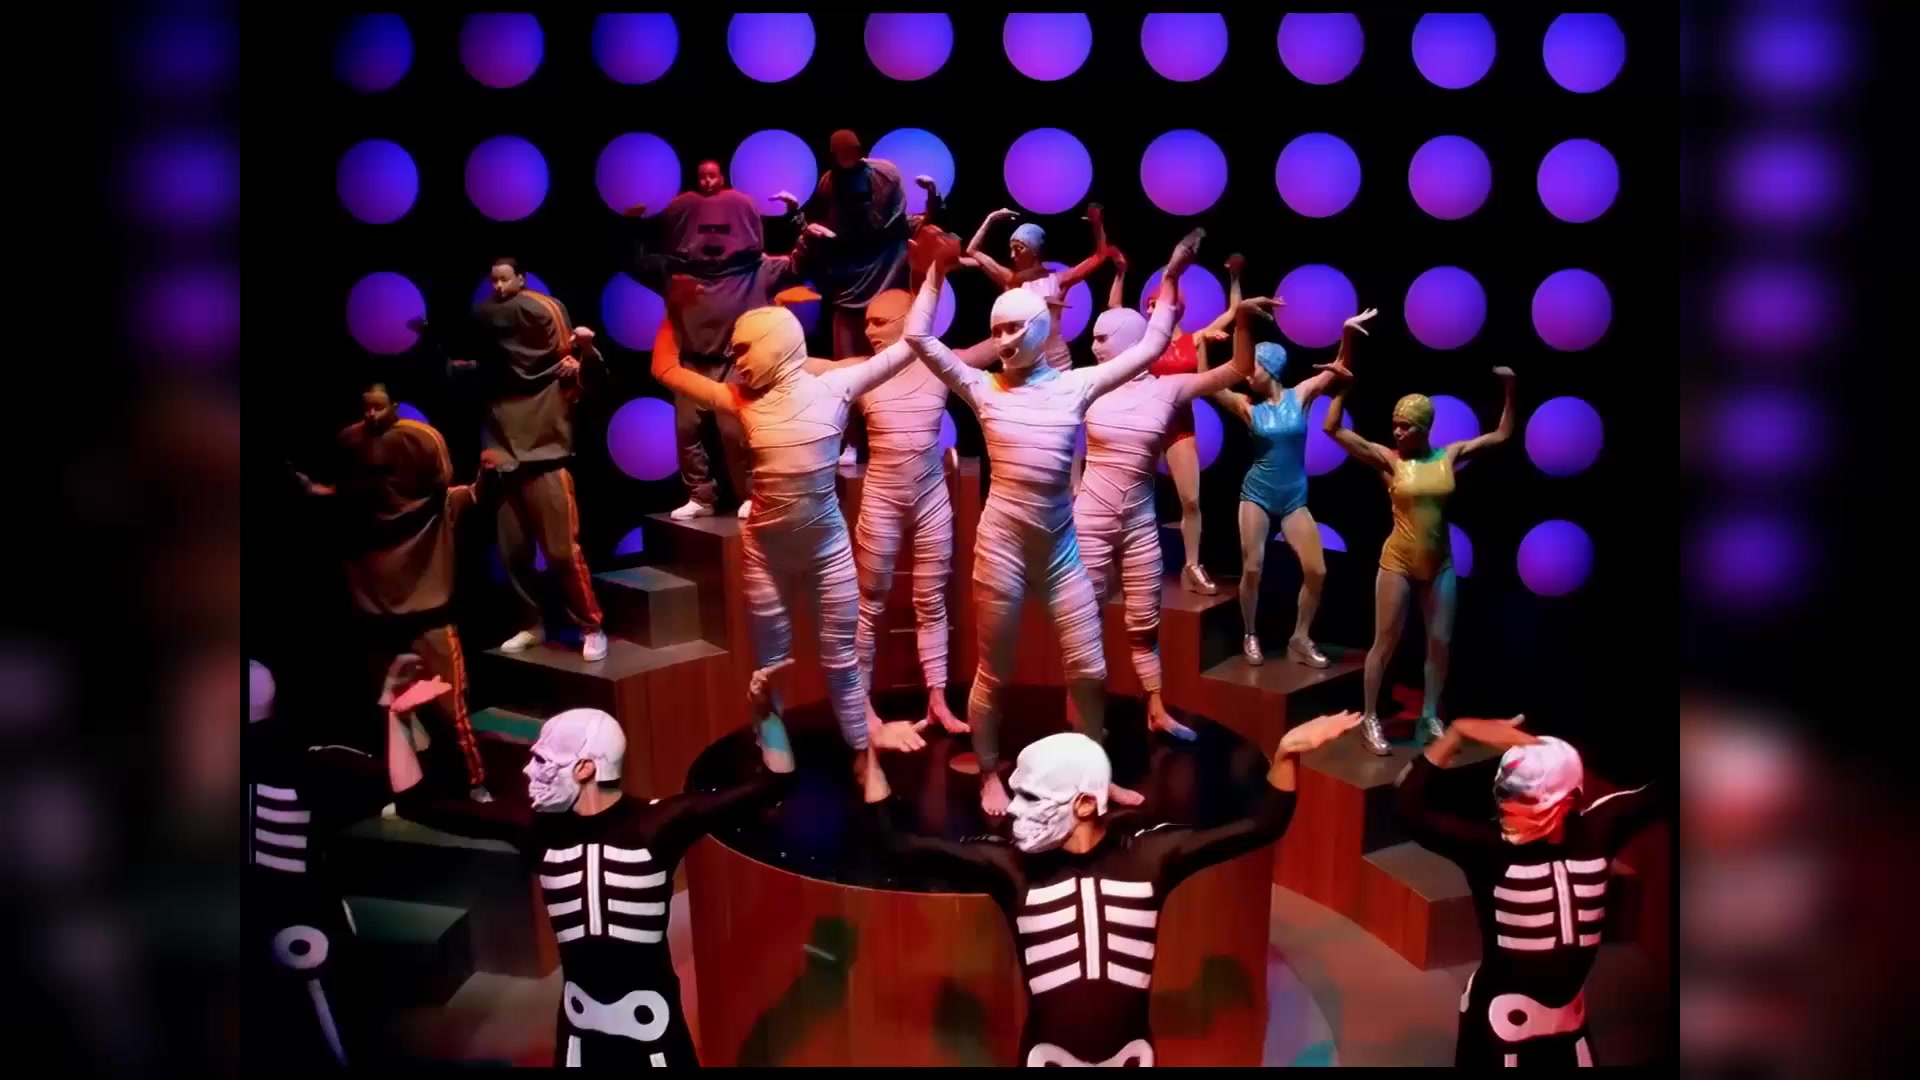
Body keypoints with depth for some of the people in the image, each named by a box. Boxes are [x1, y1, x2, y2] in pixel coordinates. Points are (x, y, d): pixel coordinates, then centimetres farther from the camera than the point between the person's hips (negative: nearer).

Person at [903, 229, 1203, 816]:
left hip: (1062, 546, 2)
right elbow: (918, 336, -4)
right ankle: (989, 777, 24)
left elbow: (1150, 347, 6)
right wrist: (938, 270, -5)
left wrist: (1171, 277, 3)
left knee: (1088, 669, 7)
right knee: (993, 671, 8)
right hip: (1001, 542, -2)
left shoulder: (1076, 385, 4)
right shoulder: (983, 388, 0)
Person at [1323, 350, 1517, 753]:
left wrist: (1508, 391, -2)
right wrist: (1342, 384, -23)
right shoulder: (1388, 460, -9)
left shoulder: (1449, 456, -2)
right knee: (1385, 642, 3)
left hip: (1440, 564, 3)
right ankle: (1370, 719, 15)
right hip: (1398, 562, -3)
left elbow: (1501, 436, 7)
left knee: (1440, 642, 10)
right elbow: (1333, 429, -16)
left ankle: (1430, 717, 27)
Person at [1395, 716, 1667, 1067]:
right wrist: (1457, 733, -36)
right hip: (1502, 1016, -5)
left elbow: (1665, 789, -4)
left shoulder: (1597, 829, -8)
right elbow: (1409, 809, -33)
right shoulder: (1490, 846, -21)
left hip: (1567, 1015, 5)